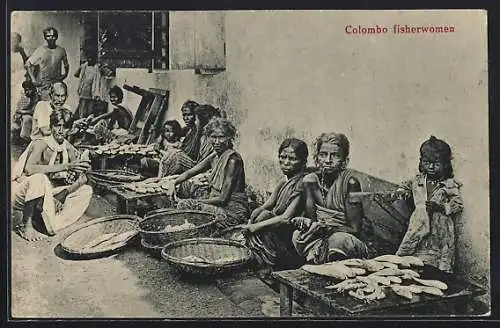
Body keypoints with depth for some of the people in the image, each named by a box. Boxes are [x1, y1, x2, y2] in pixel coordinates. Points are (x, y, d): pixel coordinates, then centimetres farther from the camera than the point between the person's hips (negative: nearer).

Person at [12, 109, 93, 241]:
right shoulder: (41, 144, -16)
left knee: (86, 190, -7)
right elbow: (29, 169, -34)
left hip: (50, 194, 6)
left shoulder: (69, 148, 0)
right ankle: (27, 225, -22)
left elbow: (82, 178, -2)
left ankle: (52, 224, -19)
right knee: (39, 178, -36)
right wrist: (65, 167, -40)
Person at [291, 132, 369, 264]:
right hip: (321, 239, 4)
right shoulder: (311, 180, 0)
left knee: (338, 239, -35)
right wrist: (305, 223, -22)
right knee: (297, 235, -22)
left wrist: (325, 227, -26)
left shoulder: (350, 182, -14)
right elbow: (311, 219, 2)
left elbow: (354, 229, -13)